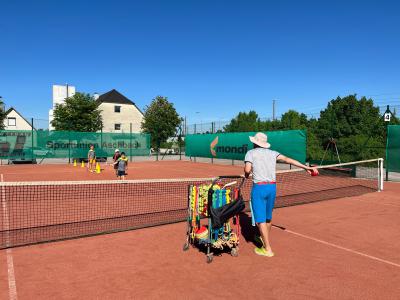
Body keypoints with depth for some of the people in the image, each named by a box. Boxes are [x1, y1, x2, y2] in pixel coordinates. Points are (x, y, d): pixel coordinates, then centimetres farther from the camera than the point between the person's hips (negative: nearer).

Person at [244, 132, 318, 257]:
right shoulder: (272, 153, 12)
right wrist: (306, 167, 4)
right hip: (272, 187, 6)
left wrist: (247, 175, 9)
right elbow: (289, 160, 4)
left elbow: (247, 169, -14)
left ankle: (267, 249, 3)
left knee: (260, 219, 1)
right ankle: (264, 239, 43)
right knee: (268, 217, 22)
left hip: (259, 187, -5)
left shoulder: (251, 153, 0)